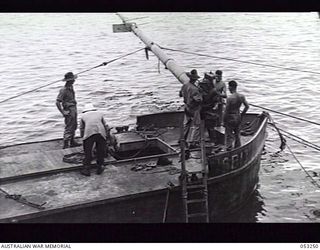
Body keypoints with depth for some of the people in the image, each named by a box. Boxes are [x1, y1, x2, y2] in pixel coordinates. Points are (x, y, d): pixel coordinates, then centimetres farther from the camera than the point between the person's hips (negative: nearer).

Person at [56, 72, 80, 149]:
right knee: (69, 127, -6)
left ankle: (72, 142, 32)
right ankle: (66, 144, 0)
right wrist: (63, 112, -22)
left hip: (74, 109, 10)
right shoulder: (63, 90, -21)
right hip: (69, 111, -10)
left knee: (74, 125, 19)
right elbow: (57, 102, -24)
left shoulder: (71, 87, 7)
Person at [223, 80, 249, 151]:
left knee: (229, 136, 4)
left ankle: (229, 151, 7)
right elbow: (247, 106, 4)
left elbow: (226, 111, -17)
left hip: (230, 118, -6)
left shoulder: (229, 98, -21)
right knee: (237, 135, 19)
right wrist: (241, 115, 15)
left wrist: (224, 121, -7)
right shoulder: (242, 96, -4)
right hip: (238, 117, 6)